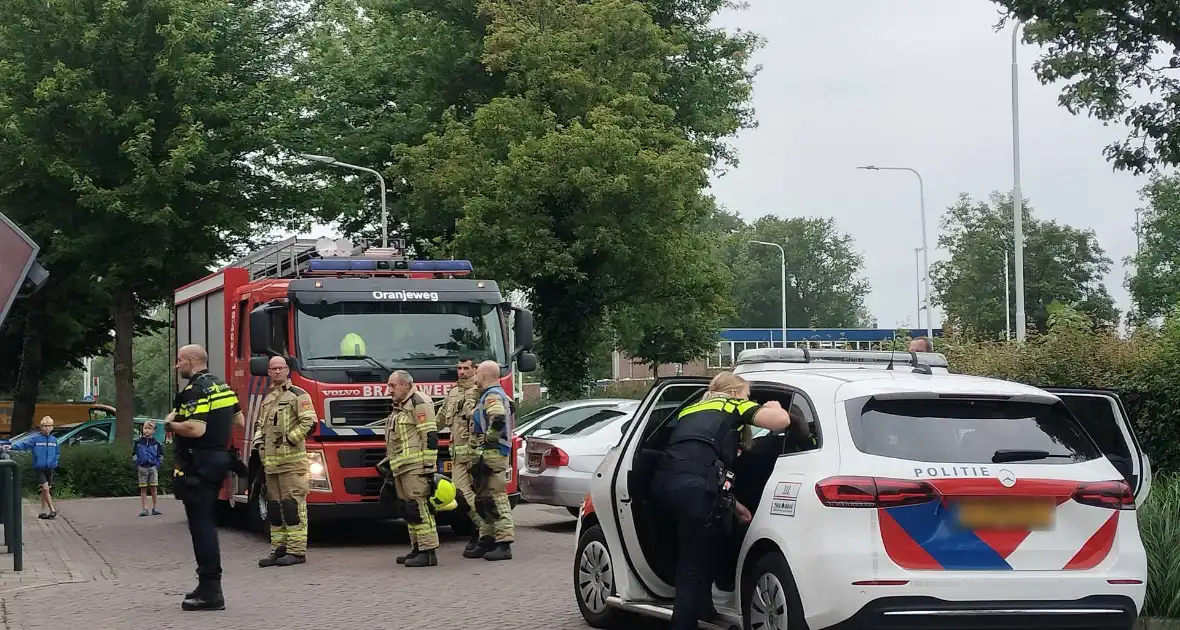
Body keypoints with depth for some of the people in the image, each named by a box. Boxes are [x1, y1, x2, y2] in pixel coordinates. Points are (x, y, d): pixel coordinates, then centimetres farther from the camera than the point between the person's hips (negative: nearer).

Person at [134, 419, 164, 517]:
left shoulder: (156, 443, 3)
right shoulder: (138, 442, 3)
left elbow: (161, 455, 10)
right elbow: (134, 455, 8)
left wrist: (158, 464, -1)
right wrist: (137, 465, 0)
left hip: (153, 467, 0)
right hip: (142, 468, 0)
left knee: (154, 488, 0)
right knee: (143, 489, 1)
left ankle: (154, 508, 6)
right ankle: (144, 509, 2)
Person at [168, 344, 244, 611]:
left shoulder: (195, 391, -15)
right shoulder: (223, 387, 14)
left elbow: (196, 429, -25)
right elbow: (240, 421, 22)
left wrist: (171, 423, -9)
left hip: (199, 464, -10)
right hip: (220, 457, 10)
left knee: (201, 526, -8)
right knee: (207, 524, 16)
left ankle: (210, 592, -10)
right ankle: (208, 586, 21)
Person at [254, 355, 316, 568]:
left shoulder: (298, 395, -2)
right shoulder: (267, 398, 20)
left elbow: (309, 422, -11)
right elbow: (259, 423, 31)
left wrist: (289, 438, -14)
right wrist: (258, 438, 12)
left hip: (292, 460, -8)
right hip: (270, 460, 8)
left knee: (293, 504, -9)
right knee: (274, 506, 9)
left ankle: (296, 551, -8)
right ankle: (278, 549, 14)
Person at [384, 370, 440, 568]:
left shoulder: (419, 403, -8)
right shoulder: (400, 407, 23)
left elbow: (430, 436, -15)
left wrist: (429, 465, -19)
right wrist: (388, 463, 27)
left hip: (416, 466, -10)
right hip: (401, 468, 10)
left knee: (419, 507, -13)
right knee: (410, 509, 10)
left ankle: (428, 552, -14)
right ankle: (417, 549, 15)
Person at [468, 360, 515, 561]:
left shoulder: (493, 396, -13)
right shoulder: (489, 395, 21)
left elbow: (498, 418, -30)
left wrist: (488, 439, -19)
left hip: (492, 454, -11)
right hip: (486, 455, 11)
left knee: (497, 498, -12)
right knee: (484, 499, 14)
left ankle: (504, 544, -13)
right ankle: (487, 541, 19)